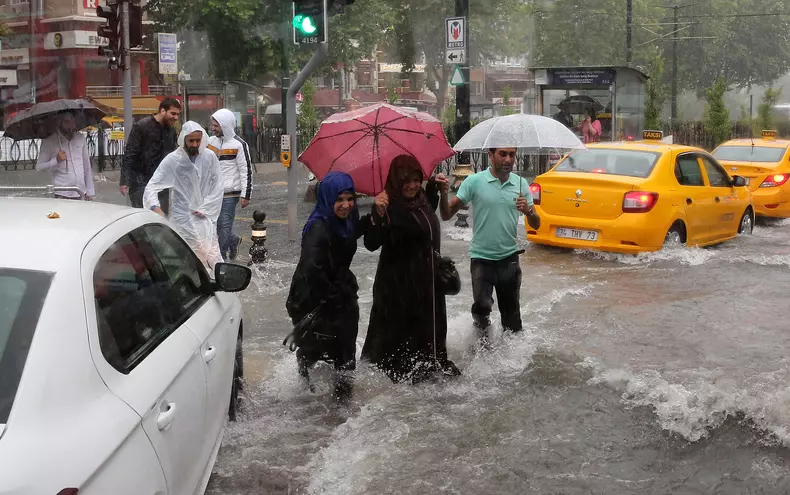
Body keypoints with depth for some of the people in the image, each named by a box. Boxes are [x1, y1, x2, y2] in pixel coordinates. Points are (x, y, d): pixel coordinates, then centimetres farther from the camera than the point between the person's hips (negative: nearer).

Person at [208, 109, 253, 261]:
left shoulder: (238, 144, -10)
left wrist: (245, 195, -12)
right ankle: (233, 240, 35)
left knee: (225, 225, -3)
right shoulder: (210, 141, 8)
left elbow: (246, 171, -10)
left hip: (230, 193, -6)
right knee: (215, 224, 10)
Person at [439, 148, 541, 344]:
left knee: (511, 312, 9)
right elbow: (447, 215, -8)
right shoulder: (474, 181, -7)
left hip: (509, 258, 3)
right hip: (481, 257, -3)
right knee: (482, 305, -18)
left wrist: (528, 211, -15)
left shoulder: (520, 184, 2)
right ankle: (482, 327, 13)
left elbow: (536, 225, 6)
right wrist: (443, 194, -27)